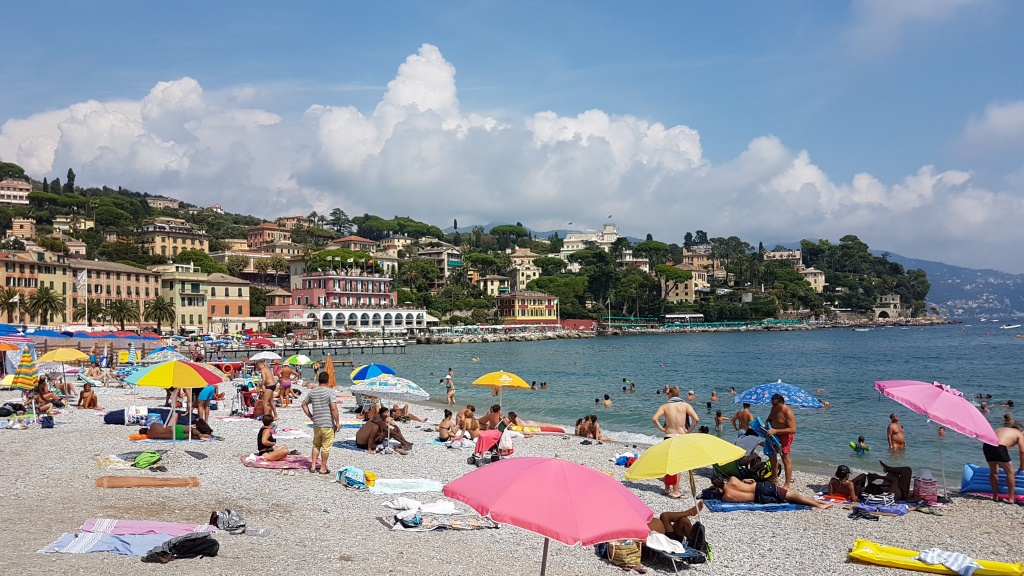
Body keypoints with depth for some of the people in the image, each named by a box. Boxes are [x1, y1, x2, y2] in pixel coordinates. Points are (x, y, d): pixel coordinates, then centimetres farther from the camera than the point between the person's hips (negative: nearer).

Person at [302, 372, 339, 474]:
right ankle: (323, 468, 12)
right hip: (328, 424, -5)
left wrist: (310, 416, 17)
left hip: (316, 424, 5)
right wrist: (337, 423, -11)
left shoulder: (312, 392, 3)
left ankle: (313, 466, 21)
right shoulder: (329, 392, -13)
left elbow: (304, 404, 11)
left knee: (316, 445, 20)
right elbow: (334, 408, -18)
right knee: (326, 447, 6)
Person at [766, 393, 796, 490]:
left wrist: (775, 431, -34)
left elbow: (793, 429, -29)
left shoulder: (788, 412, -24)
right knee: (772, 455, 18)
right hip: (774, 435, 9)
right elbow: (769, 419, 21)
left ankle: (787, 484, -6)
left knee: (785, 459, -9)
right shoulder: (773, 409, 2)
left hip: (785, 436, -9)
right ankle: (775, 478, 33)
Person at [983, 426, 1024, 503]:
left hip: (986, 445, 6)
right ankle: (1011, 498, 12)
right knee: (1010, 472, 10)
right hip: (999, 447, -6)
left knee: (993, 472, 23)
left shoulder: (1000, 430, 34)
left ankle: (995, 496, 28)